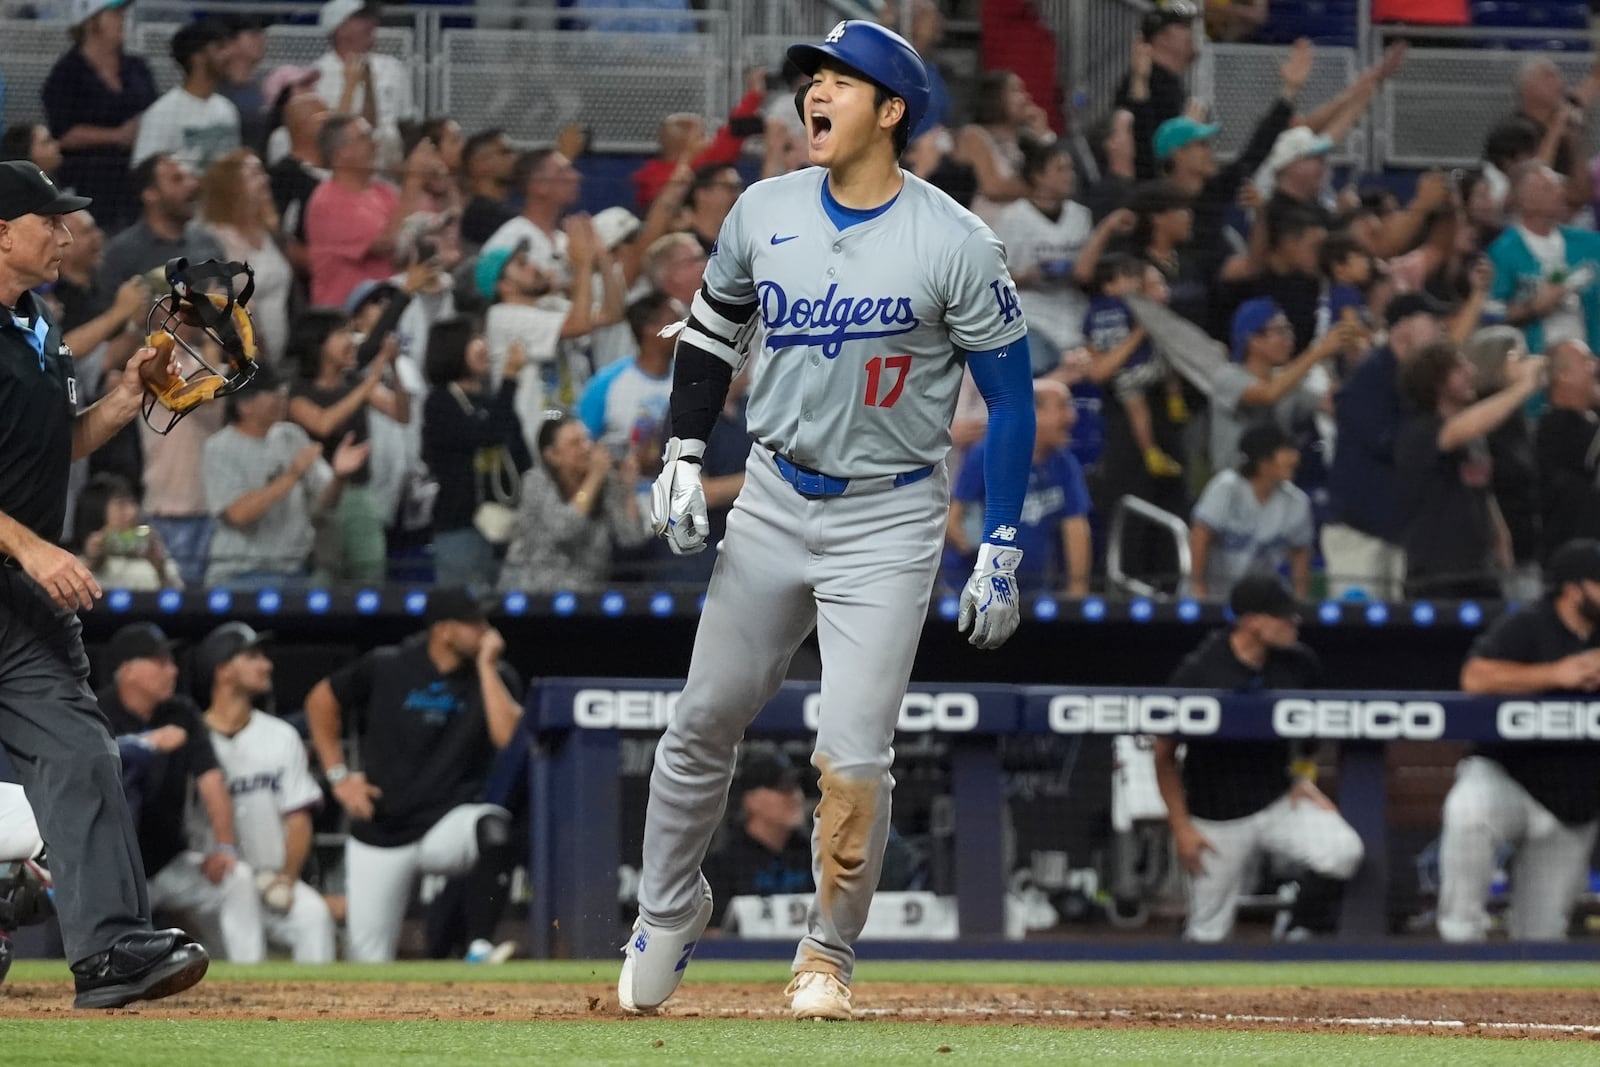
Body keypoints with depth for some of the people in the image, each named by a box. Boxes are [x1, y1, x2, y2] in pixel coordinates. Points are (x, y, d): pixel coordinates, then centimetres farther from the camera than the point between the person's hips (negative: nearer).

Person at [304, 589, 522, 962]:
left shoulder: (495, 677, -2)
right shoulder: (386, 668, -4)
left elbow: (506, 735, -19)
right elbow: (321, 700, 10)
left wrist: (486, 666, -16)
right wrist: (338, 775, 4)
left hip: (449, 822, -1)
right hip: (380, 835, 1)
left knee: (492, 827, -38)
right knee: (367, 959, 2)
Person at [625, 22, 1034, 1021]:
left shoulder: (957, 245, -13)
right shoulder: (765, 213, -1)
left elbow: (1011, 395, -8)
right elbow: (712, 330, 15)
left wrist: (1000, 554, -11)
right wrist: (684, 458, 4)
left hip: (890, 520, -4)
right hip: (772, 504, 4)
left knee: (852, 756, -10)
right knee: (703, 718, 9)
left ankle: (829, 956, 9)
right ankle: (668, 908, 30)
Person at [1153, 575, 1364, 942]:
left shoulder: (1297, 663, -5)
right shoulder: (1198, 673, -16)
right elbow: (1164, 754, -6)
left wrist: (1304, 774, 2)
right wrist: (1180, 827, -8)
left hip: (1282, 799, 3)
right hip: (1219, 819, -3)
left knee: (1343, 851, -25)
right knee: (1208, 934, 2)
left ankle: (1301, 938, -4)